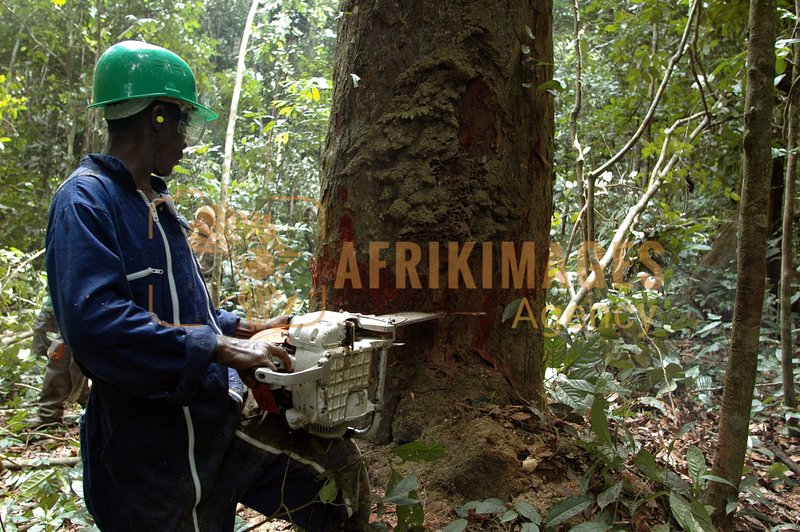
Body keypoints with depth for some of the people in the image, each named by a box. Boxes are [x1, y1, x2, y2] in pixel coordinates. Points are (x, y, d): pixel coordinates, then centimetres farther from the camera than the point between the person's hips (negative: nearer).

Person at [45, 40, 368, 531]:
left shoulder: (157, 202, 13)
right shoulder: (85, 201, -16)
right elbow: (94, 323, -30)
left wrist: (248, 330, 14)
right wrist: (222, 350, -28)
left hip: (223, 413, 8)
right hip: (154, 448, -8)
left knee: (338, 468, 7)